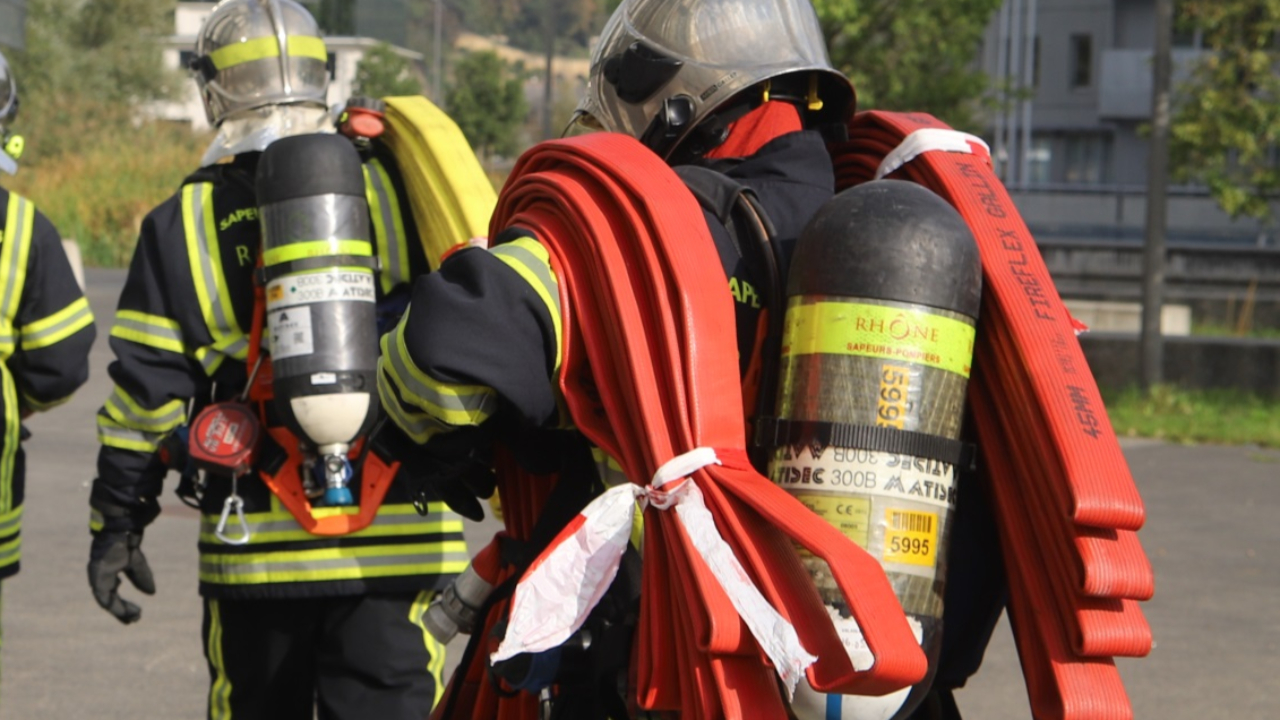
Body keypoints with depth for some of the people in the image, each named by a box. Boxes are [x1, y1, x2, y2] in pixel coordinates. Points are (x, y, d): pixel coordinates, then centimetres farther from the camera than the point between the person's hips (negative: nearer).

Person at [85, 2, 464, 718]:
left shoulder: (184, 223, 2)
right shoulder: (397, 187, 2)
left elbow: (146, 391, 1)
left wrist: (118, 523, 11)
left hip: (255, 544, 0)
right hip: (396, 538, 0)